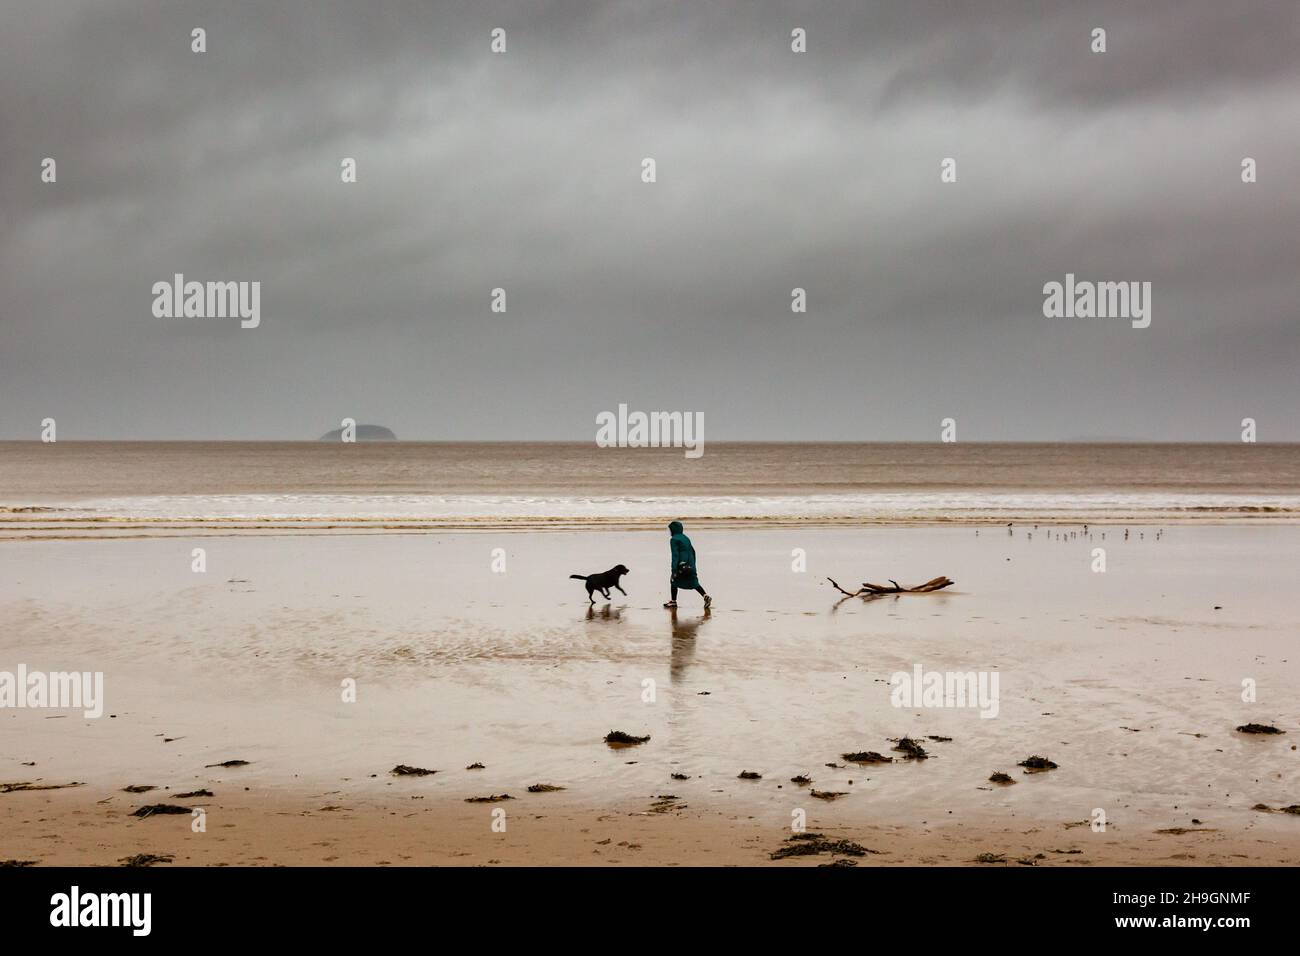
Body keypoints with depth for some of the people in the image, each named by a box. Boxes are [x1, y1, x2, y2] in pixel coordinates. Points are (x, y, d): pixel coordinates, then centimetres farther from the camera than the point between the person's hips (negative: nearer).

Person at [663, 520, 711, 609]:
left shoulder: (674, 540, -7)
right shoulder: (686, 538, 17)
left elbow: (675, 555, -15)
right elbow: (693, 552, 22)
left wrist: (674, 570, -18)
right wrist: (693, 565, 29)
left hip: (681, 565, -7)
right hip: (690, 566, 7)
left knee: (674, 581, 9)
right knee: (694, 583, 8)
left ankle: (673, 601, 12)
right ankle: (706, 596, -8)